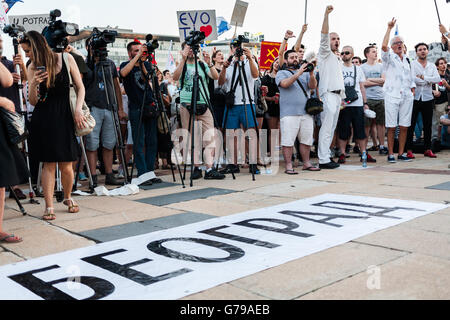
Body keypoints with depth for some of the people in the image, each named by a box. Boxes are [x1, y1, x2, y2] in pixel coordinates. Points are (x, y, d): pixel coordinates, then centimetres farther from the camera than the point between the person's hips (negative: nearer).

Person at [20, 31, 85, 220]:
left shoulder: (66, 59, 0)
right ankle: (49, 207, 4)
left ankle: (67, 198, 26)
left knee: (66, 166, 1)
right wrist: (33, 85, -15)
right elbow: (32, 102, 4)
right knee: (49, 164, -3)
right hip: (43, 118, 1)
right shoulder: (33, 68, 4)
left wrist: (78, 109, -8)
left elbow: (80, 88, 6)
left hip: (64, 116, -1)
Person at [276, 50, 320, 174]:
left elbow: (313, 86, 4)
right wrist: (298, 73, -20)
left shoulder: (305, 73, 20)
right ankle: (288, 166, -2)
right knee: (288, 140, -7)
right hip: (289, 113, -4)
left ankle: (306, 163, 18)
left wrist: (311, 74, -14)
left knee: (307, 140, 7)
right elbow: (284, 84, -12)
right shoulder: (282, 73, 9)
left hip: (306, 112, 4)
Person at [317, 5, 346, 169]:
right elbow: (324, 35, -16)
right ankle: (323, 160, -13)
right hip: (328, 94, -9)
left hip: (337, 95, 9)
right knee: (326, 128, -12)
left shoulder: (338, 59, 25)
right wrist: (326, 14, -26)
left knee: (332, 128, 9)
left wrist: (343, 96, 21)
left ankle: (327, 154, 14)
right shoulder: (325, 53, 0)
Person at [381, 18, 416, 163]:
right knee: (391, 127, -5)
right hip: (392, 95, -5)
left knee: (404, 126, 3)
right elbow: (384, 46, -17)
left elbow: (411, 78, 24)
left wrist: (413, 91, 13)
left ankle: (401, 153, 10)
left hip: (406, 96, 5)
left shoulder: (407, 59, 20)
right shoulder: (389, 57, 4)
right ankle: (390, 154, 0)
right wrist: (389, 28, -13)